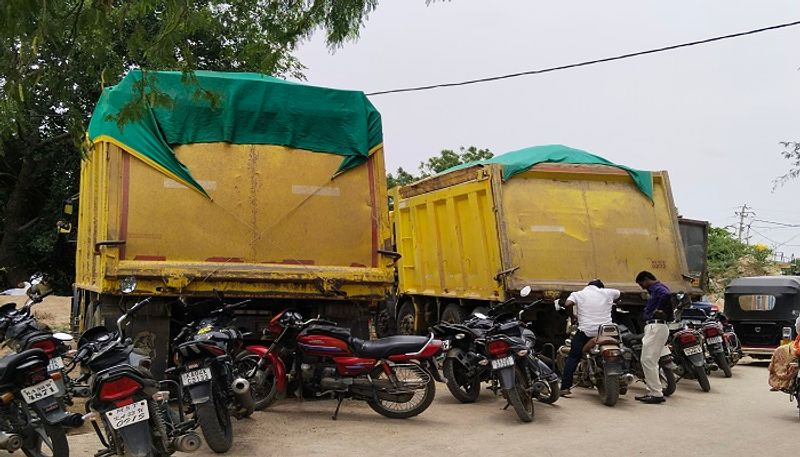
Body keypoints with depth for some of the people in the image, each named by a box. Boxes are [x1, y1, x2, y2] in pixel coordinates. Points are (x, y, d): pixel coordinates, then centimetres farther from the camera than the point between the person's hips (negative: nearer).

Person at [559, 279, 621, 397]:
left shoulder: (578, 294, 6)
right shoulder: (607, 292, 10)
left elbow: (568, 304, -12)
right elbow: (619, 293, 29)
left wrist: (572, 317, 4)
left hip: (586, 331, -2)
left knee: (573, 358, 4)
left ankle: (565, 387, -3)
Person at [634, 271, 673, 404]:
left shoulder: (658, 288, -9)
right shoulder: (655, 289, 22)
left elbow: (667, 294, -33)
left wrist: (660, 309, -21)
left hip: (656, 327, -11)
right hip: (653, 327, 11)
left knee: (648, 361, -12)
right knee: (650, 361, 13)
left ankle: (656, 394, -10)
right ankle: (652, 392, 17)